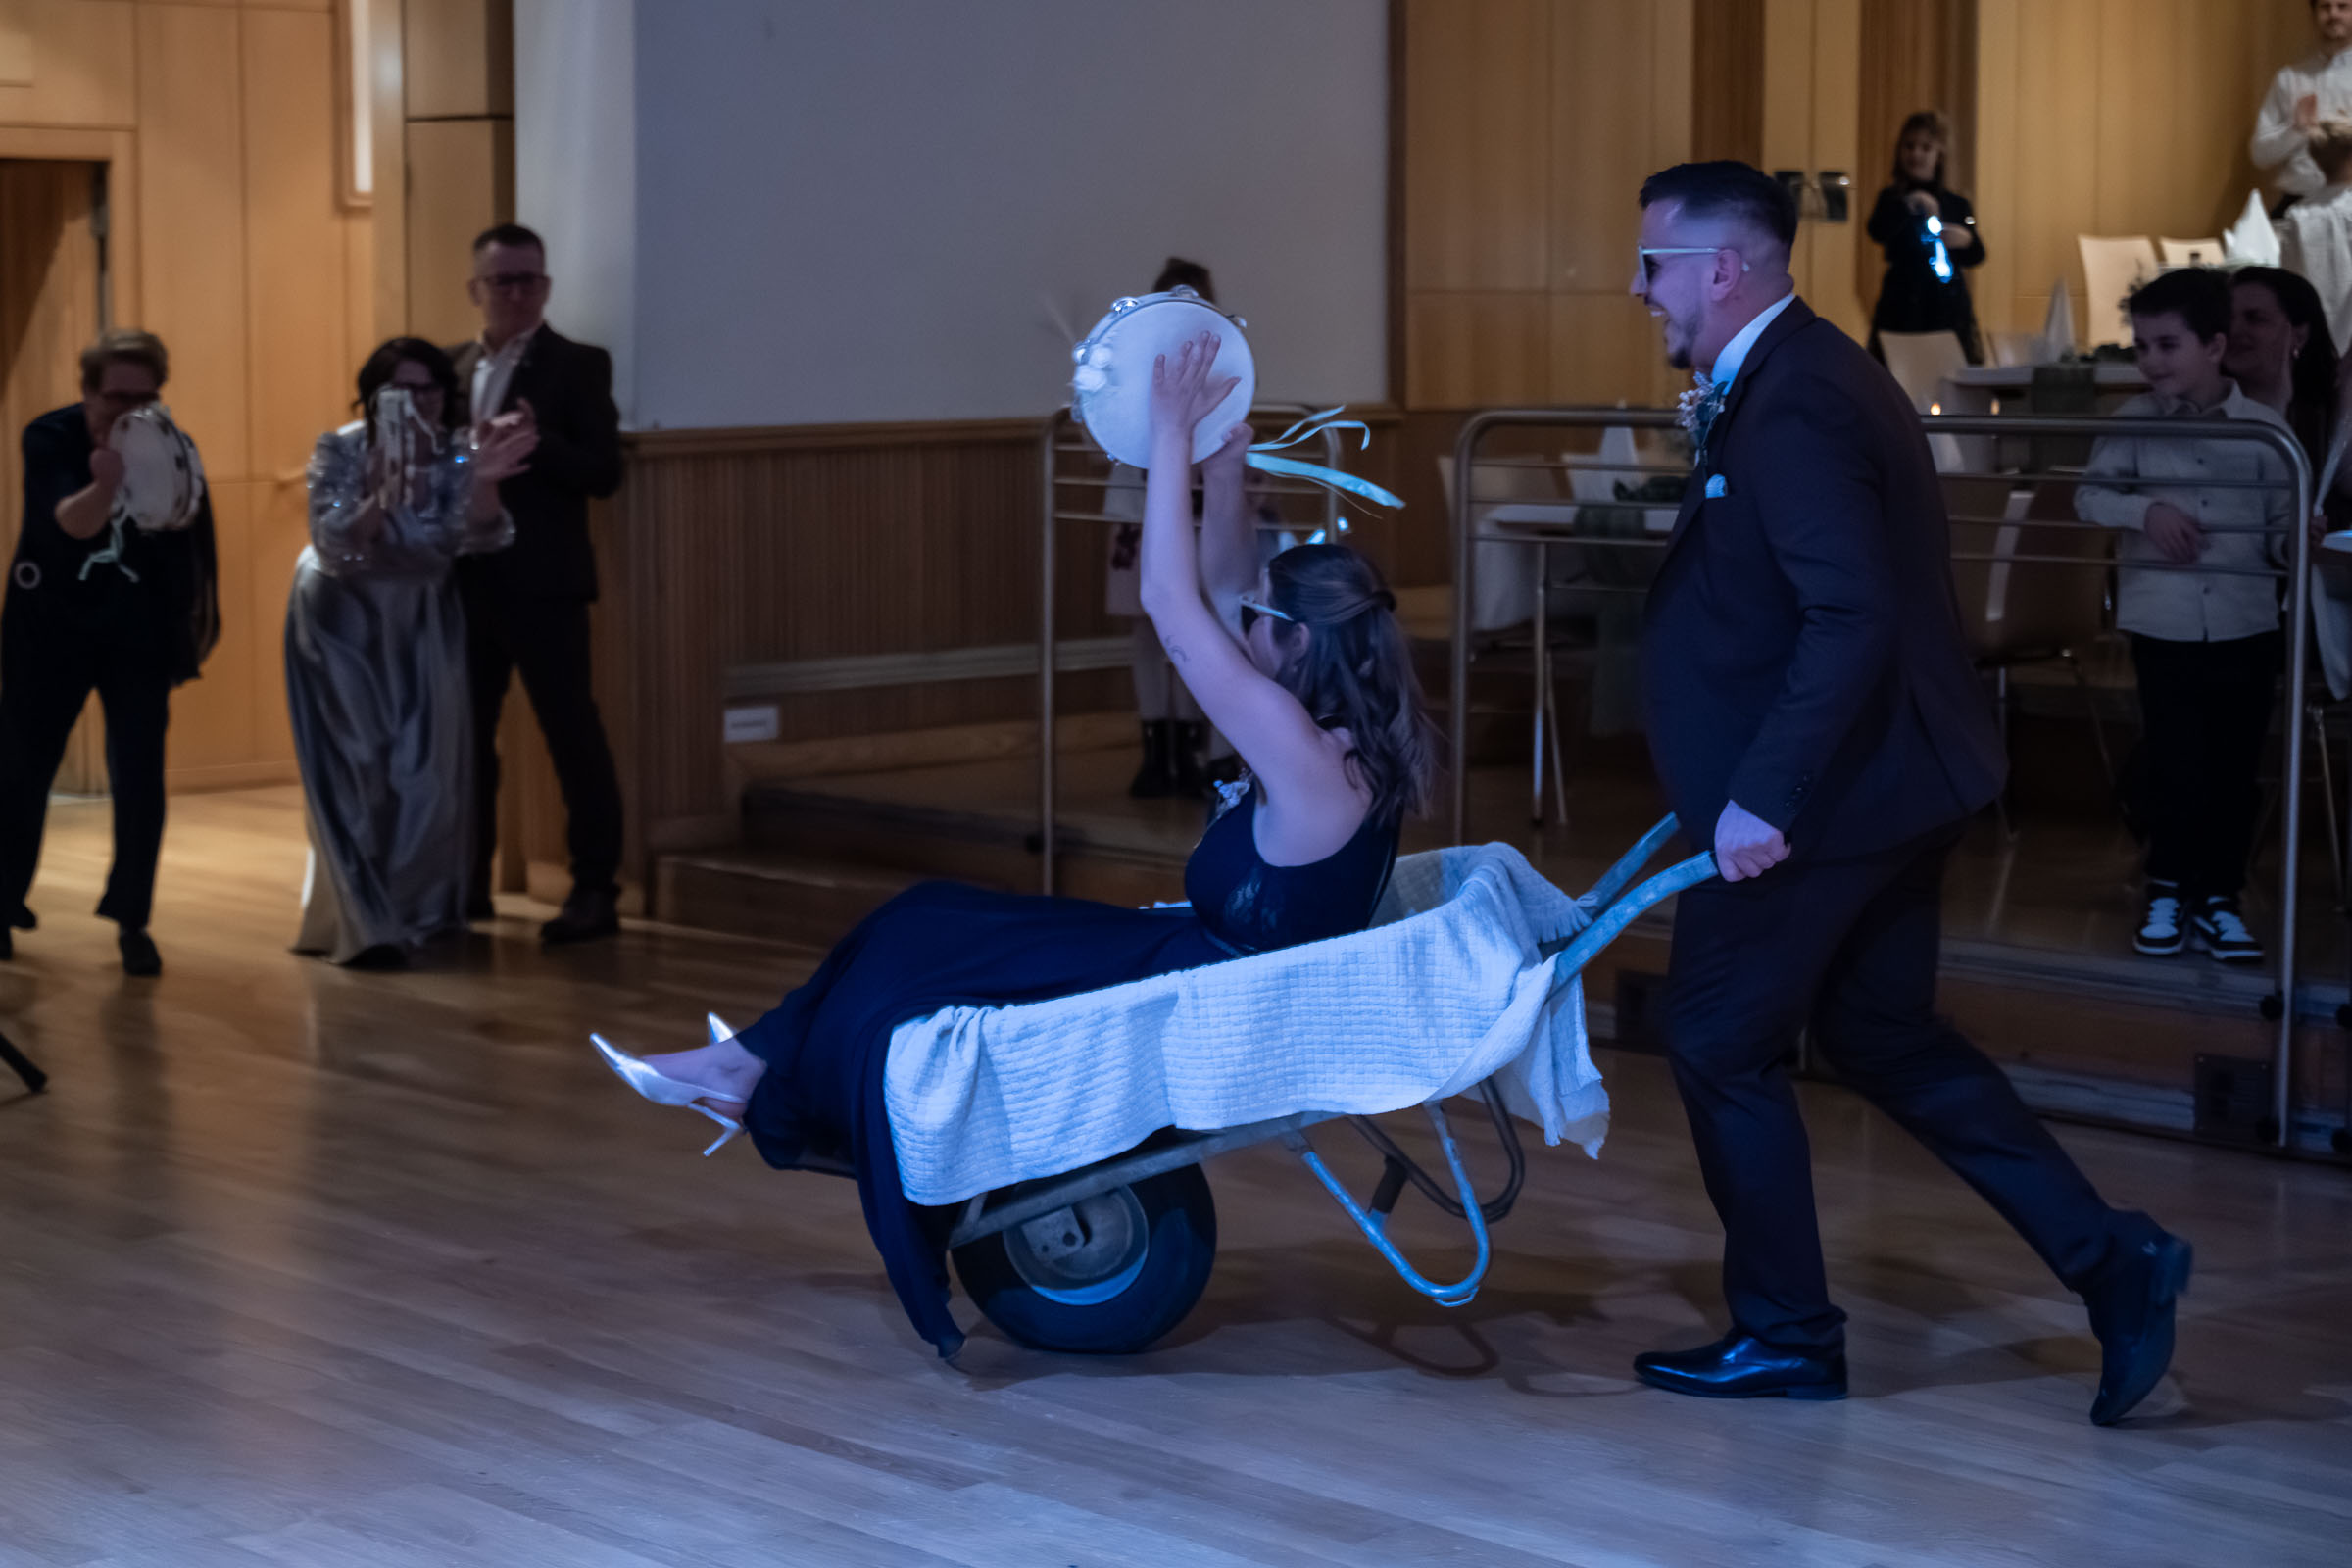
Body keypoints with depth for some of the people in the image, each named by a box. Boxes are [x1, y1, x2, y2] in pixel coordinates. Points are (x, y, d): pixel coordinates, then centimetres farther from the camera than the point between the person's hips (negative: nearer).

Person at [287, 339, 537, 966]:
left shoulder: (457, 452, -13)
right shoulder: (341, 451, -19)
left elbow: (478, 538, -29)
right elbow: (333, 548, -28)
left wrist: (484, 482, -49)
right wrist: (384, 497, -46)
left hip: (421, 621, 3)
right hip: (342, 620, -3)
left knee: (427, 769, 7)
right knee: (357, 771, -7)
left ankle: (420, 908, 26)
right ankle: (365, 924, -2)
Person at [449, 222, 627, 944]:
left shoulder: (577, 365, -3)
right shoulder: (452, 368, 13)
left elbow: (603, 472, -9)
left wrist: (537, 444, -24)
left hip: (542, 584, -6)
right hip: (466, 581, 6)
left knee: (573, 735, -3)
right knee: (464, 734, 11)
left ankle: (595, 889, 2)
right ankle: (469, 882, 22)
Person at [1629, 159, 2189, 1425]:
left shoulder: (1791, 404, -20)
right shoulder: (1801, 375, 13)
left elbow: (1853, 620, -27)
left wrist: (1764, 797, -27)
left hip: (1822, 795, -10)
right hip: (1889, 777, 10)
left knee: (1720, 1038, 3)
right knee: (1882, 1035, 16)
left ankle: (1784, 1333, 15)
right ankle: (2107, 1260, 14)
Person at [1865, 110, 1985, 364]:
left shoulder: (1957, 203, 9)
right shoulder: (1893, 198, 6)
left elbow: (1976, 256, 8)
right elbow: (1878, 231, -14)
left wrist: (1967, 241, -13)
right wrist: (1910, 204, -27)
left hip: (1949, 307, 2)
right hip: (1902, 305, -2)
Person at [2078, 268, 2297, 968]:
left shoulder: (2265, 428, -3)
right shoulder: (2133, 423, -1)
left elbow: (2282, 528, 0)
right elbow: (2089, 495, -1)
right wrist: (2144, 509, -18)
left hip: (2247, 625, 0)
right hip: (2163, 624, 0)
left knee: (2235, 770, 6)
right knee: (2173, 765, 2)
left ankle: (2219, 899, 18)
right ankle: (2167, 891, 20)